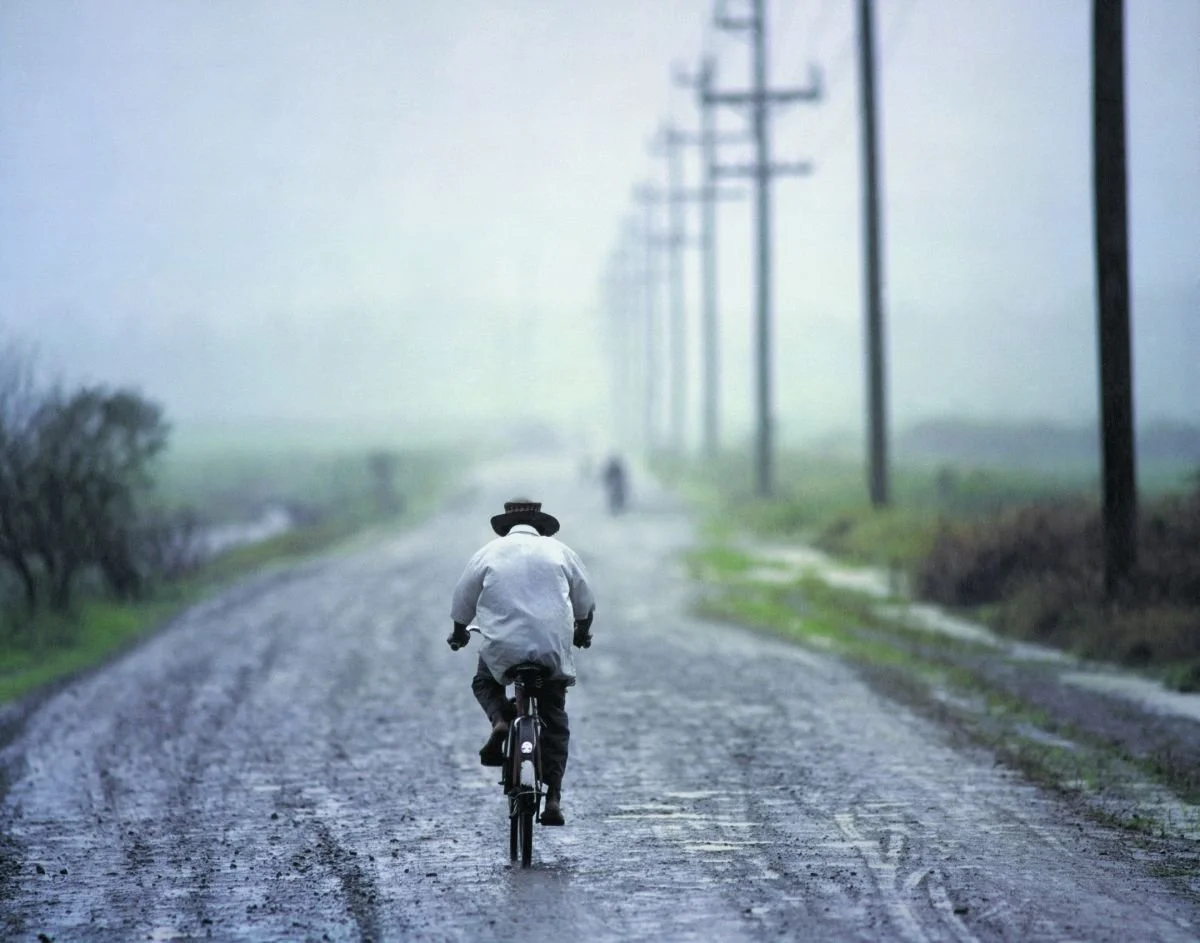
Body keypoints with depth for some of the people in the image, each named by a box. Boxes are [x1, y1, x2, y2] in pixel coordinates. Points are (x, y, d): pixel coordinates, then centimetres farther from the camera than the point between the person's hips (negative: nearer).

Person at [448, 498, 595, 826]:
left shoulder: (489, 552, 9)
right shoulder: (559, 551, 12)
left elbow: (462, 601, 15)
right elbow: (586, 604, 20)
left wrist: (459, 632, 34)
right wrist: (582, 631, 39)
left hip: (502, 648, -1)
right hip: (554, 649, 1)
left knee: (484, 682, 29)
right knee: (554, 720, 14)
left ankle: (500, 719, -2)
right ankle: (553, 797, 5)